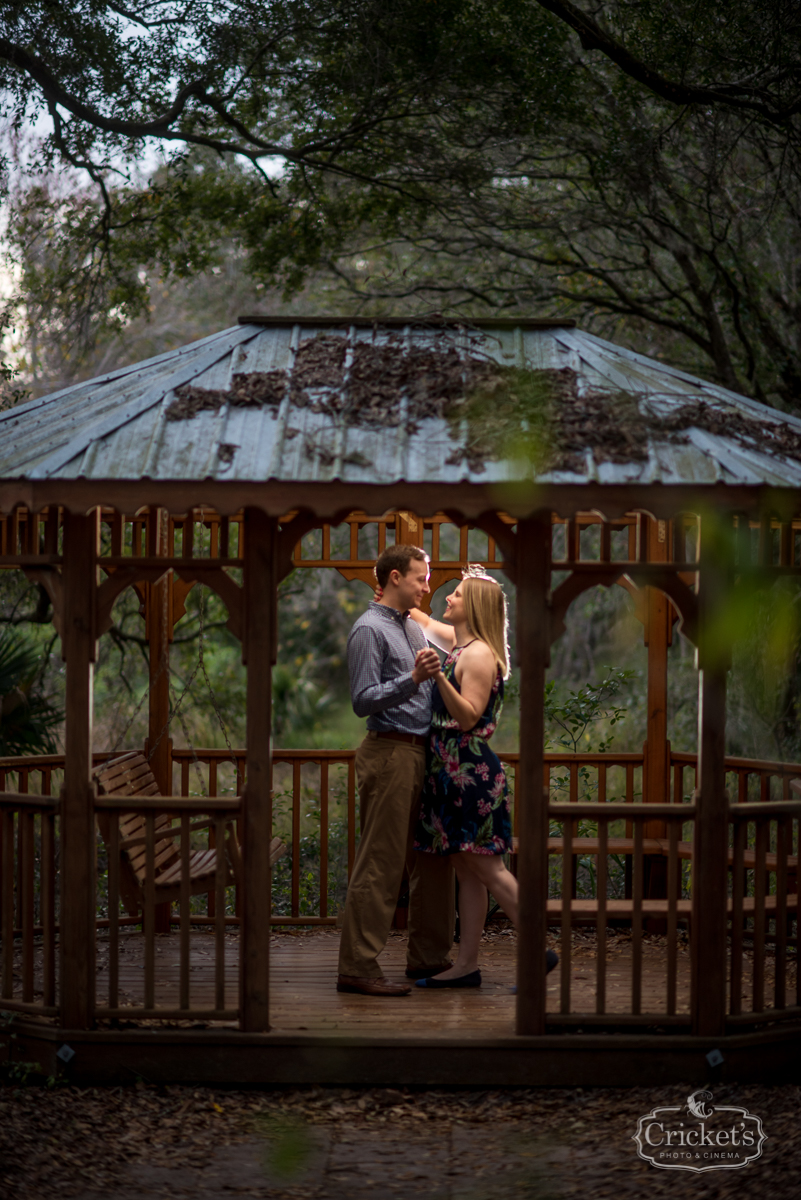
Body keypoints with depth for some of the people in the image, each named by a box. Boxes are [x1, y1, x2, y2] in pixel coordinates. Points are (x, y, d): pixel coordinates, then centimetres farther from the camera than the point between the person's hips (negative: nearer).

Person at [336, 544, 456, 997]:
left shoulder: (414, 628, 18)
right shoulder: (370, 629, -10)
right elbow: (364, 701, -17)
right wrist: (414, 679, -27)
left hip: (422, 752, 9)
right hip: (390, 751, -9)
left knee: (433, 859, 12)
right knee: (381, 863, -9)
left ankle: (429, 957, 21)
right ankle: (358, 968, -7)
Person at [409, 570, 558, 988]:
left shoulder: (478, 654, -13)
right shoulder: (459, 643, 14)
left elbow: (467, 717, -21)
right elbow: (424, 622, 34)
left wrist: (438, 677, -31)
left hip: (470, 770, -10)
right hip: (452, 770, 10)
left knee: (486, 868, -8)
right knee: (467, 871, 9)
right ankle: (467, 965, 11)